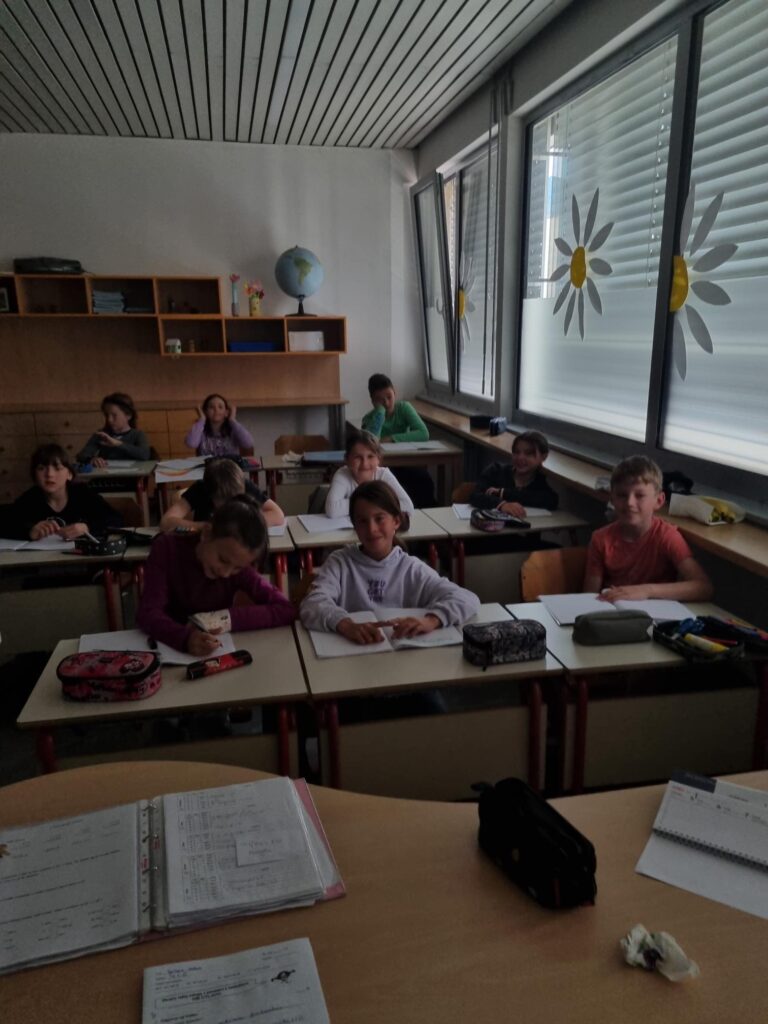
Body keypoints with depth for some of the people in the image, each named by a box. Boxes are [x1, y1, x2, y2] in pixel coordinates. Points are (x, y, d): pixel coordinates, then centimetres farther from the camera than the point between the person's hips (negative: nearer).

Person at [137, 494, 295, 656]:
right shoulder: (167, 548, -14)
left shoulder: (239, 567, -13)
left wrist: (229, 618, -24)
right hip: (168, 646, 0)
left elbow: (285, 610, -16)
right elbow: (148, 613, -21)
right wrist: (186, 637, -38)